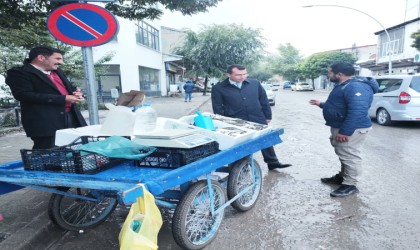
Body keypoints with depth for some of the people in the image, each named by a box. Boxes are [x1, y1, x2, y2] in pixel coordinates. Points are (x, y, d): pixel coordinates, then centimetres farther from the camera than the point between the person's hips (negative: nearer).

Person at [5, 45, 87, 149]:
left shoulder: (57, 72, 20)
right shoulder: (18, 72, -4)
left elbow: (70, 88, 28)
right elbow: (24, 95, -17)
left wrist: (76, 92, 0)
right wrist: (64, 99, -19)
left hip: (71, 117, 7)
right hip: (44, 122, -7)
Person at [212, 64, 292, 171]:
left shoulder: (255, 83, 5)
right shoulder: (218, 88, -4)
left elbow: (264, 101, 11)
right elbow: (217, 108, -1)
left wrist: (267, 117, 11)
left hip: (258, 120, 3)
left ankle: (273, 163, 26)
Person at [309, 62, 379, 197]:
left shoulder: (356, 87, -23)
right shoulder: (343, 85, 14)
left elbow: (357, 111, -32)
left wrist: (345, 131, -32)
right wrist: (321, 104, 30)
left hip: (351, 129, -11)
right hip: (340, 127, 11)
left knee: (349, 156, -2)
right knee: (343, 155, 20)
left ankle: (350, 185, 9)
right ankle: (342, 176, 35)